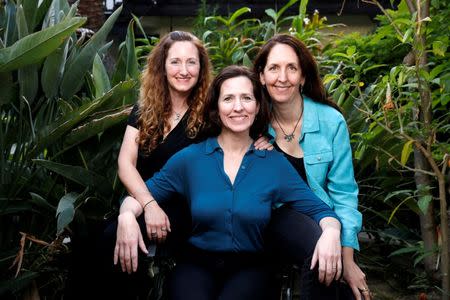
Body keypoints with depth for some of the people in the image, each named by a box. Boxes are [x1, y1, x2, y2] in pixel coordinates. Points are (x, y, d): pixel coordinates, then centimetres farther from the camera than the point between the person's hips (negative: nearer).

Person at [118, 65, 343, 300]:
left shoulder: (275, 164, 1)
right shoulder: (189, 158, 1)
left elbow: (319, 210, 0)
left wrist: (331, 232, -24)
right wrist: (127, 216, -20)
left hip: (250, 267, 0)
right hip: (197, 265, 0)